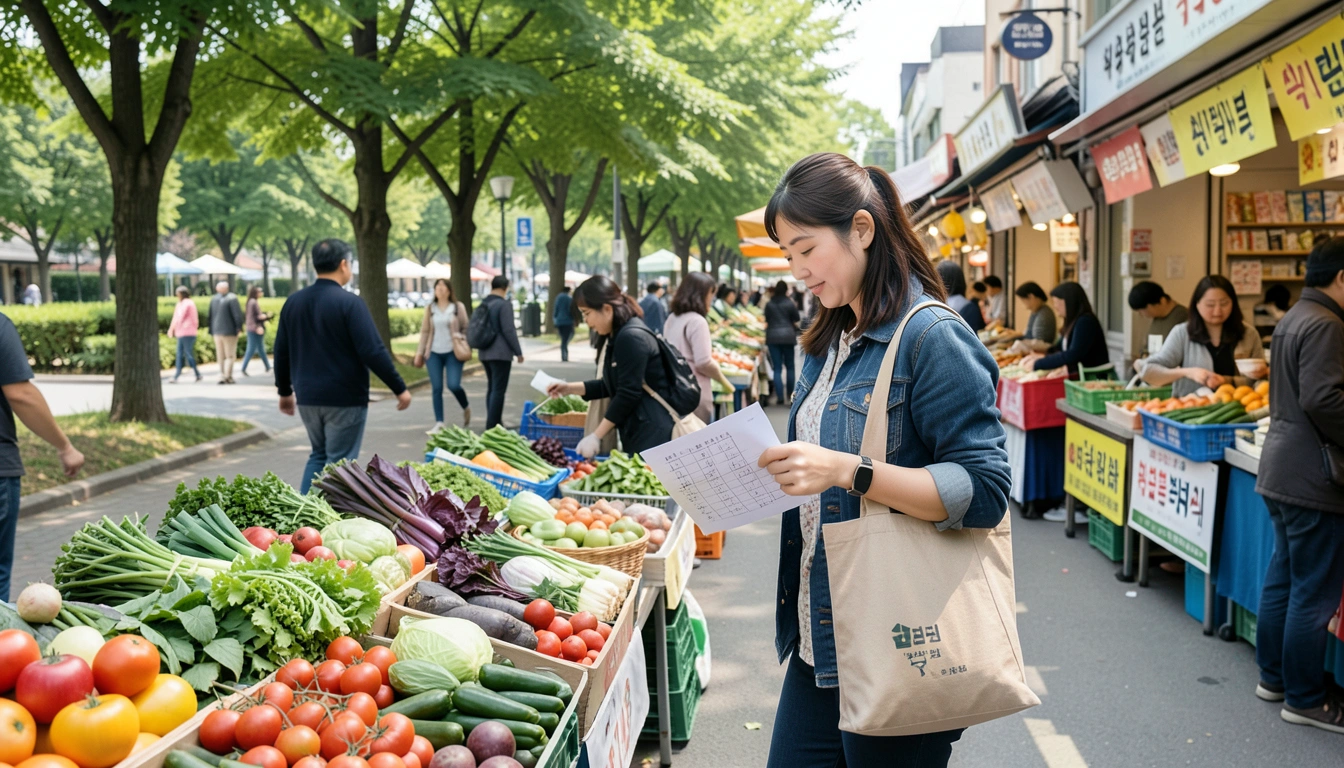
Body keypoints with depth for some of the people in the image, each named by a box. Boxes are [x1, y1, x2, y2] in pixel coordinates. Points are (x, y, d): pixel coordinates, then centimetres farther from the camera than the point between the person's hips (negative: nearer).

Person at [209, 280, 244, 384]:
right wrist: (239, 326, -6)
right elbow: (238, 314, -18)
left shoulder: (213, 299, 5)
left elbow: (210, 315, 9)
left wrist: (212, 330, 14)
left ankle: (222, 375, 12)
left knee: (220, 355, 13)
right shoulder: (232, 298, -16)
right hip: (229, 331, -5)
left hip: (217, 331, 5)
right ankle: (227, 376, -9)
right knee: (230, 355, 1)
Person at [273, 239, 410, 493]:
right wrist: (399, 388, -11)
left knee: (319, 455, 20)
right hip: (344, 399, -6)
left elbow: (281, 352, 12)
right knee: (340, 462, 2)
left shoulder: (293, 302, 6)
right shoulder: (349, 302, -14)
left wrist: (285, 391, 24)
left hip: (307, 398, 6)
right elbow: (373, 352, -19)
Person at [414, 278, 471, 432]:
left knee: (453, 385, -14)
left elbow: (466, 327, 6)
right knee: (436, 388, -1)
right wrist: (419, 352, 8)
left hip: (453, 352, -2)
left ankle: (466, 408, 16)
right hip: (434, 353, 2)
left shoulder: (458, 307, 4)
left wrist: (461, 337, -15)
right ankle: (439, 422, 4)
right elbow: (425, 331, 11)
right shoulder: (430, 308, 10)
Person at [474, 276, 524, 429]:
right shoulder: (504, 305, -13)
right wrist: (518, 352, -9)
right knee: (498, 390, -7)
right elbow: (509, 331, -16)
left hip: (484, 353, 8)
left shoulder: (482, 305, 11)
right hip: (501, 353, -8)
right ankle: (492, 425, -10)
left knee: (491, 388, 16)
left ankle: (493, 424, 19)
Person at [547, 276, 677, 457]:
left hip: (650, 436, -10)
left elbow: (628, 394, -19)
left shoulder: (632, 337, -16)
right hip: (635, 434, 10)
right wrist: (570, 388, 14)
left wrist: (596, 436, -15)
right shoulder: (618, 336, 15)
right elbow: (611, 386, 23)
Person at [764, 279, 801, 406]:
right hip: (788, 335, -1)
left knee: (777, 368, 1)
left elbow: (766, 321, 12)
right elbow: (796, 321, 2)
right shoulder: (789, 303, -3)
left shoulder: (769, 304, 4)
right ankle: (790, 394, 15)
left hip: (772, 337, 1)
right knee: (790, 366, 11)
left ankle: (780, 397, -4)